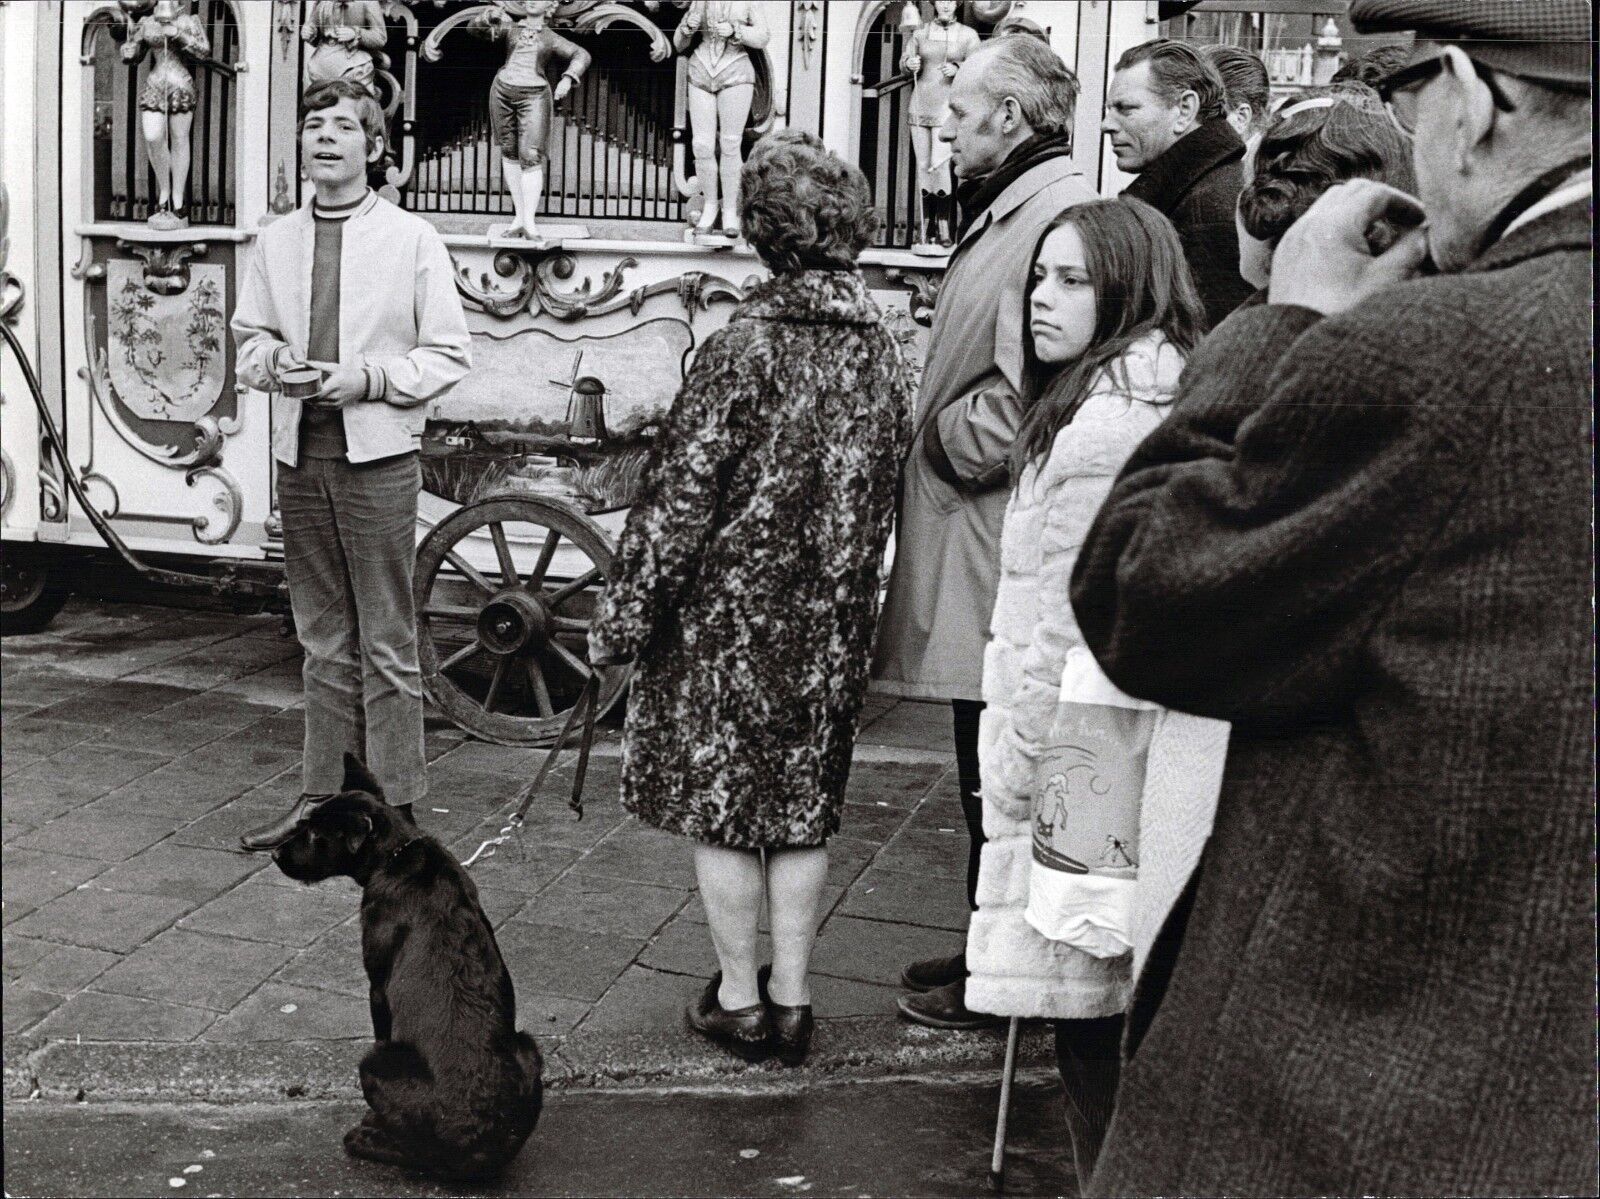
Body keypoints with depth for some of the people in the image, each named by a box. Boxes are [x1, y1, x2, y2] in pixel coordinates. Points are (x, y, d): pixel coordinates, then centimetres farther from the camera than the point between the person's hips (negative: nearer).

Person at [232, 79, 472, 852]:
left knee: (386, 644, -1)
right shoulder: (276, 242, 11)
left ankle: (392, 810, 7)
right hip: (300, 455, 4)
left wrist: (369, 378, -15)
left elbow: (449, 355, -3)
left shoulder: (412, 240, -1)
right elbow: (247, 340, 18)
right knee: (323, 642, 12)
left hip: (379, 457, -4)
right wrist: (273, 361, -5)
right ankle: (322, 798, 21)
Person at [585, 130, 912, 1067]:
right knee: (803, 810, 13)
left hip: (731, 611, -5)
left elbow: (683, 495, -15)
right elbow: (884, 492, 8)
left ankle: (740, 1000, 16)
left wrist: (626, 611, -7)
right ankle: (792, 999, 20)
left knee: (720, 807, 8)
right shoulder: (886, 352, 1)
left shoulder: (748, 346, -16)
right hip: (834, 621, 5)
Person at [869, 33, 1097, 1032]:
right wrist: (943, 437, 13)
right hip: (973, 527, 10)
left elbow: (1029, 389, -24)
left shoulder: (1058, 216, -16)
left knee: (1002, 768, -1)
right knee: (991, 763, 17)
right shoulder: (1009, 210, 18)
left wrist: (947, 441, -10)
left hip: (1001, 537, -10)